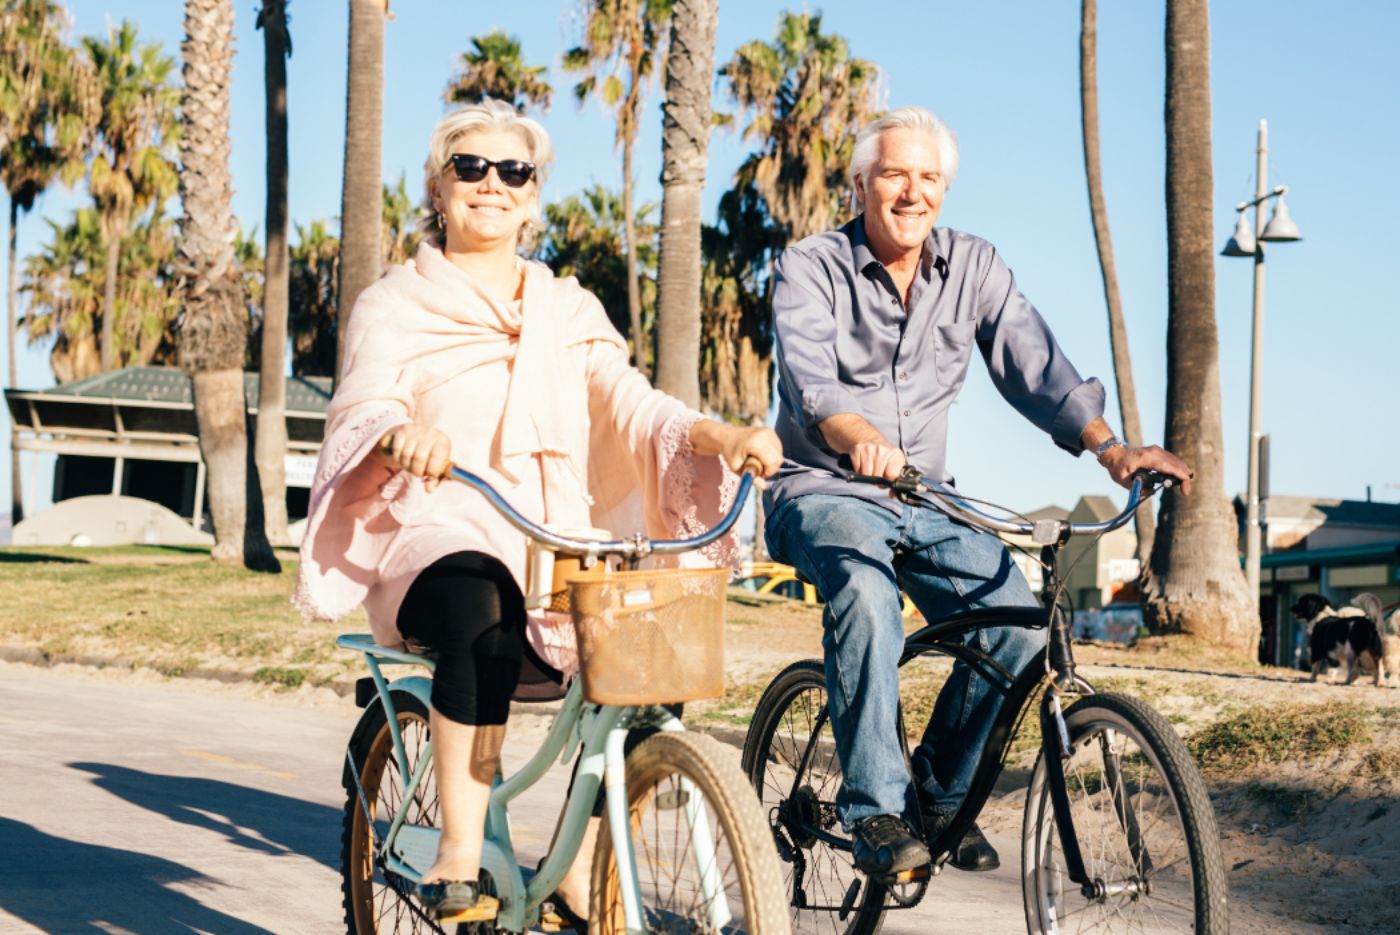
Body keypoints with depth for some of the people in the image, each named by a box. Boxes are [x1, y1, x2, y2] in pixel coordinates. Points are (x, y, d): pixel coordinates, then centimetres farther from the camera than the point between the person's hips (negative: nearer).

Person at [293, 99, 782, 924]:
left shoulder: (570, 311, 22)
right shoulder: (395, 305, 12)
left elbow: (631, 404, 8)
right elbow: (360, 411, -6)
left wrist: (721, 436, -14)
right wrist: (402, 434, -33)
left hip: (558, 548, 4)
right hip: (440, 540, -3)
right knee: (487, 621, -38)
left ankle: (584, 883, -12)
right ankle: (459, 858, -30)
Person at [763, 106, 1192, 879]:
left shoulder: (974, 267, 5)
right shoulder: (809, 268, -7)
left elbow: (1034, 365, -6)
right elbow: (809, 378, -24)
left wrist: (1109, 447, -23)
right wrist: (861, 438, -46)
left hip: (923, 501, 4)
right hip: (821, 491, -4)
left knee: (1016, 615, -20)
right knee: (865, 591, -36)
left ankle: (941, 792, 3)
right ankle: (874, 810, -27)